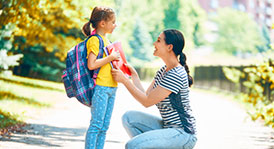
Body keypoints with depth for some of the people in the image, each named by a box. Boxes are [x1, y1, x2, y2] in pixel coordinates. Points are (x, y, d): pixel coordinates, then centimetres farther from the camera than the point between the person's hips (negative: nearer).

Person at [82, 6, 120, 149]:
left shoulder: (106, 40, 18)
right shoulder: (94, 40, -10)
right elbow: (91, 64, -21)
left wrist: (116, 59, 11)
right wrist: (111, 57, -16)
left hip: (111, 87, 9)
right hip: (100, 87, -9)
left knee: (104, 126, 9)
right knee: (96, 124, -8)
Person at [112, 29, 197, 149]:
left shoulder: (176, 75, -20)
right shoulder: (163, 71, 11)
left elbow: (147, 102, -17)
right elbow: (146, 96, 10)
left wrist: (124, 80, -12)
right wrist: (133, 74, 12)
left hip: (184, 134, -9)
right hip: (167, 126, 10)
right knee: (129, 117, 2)